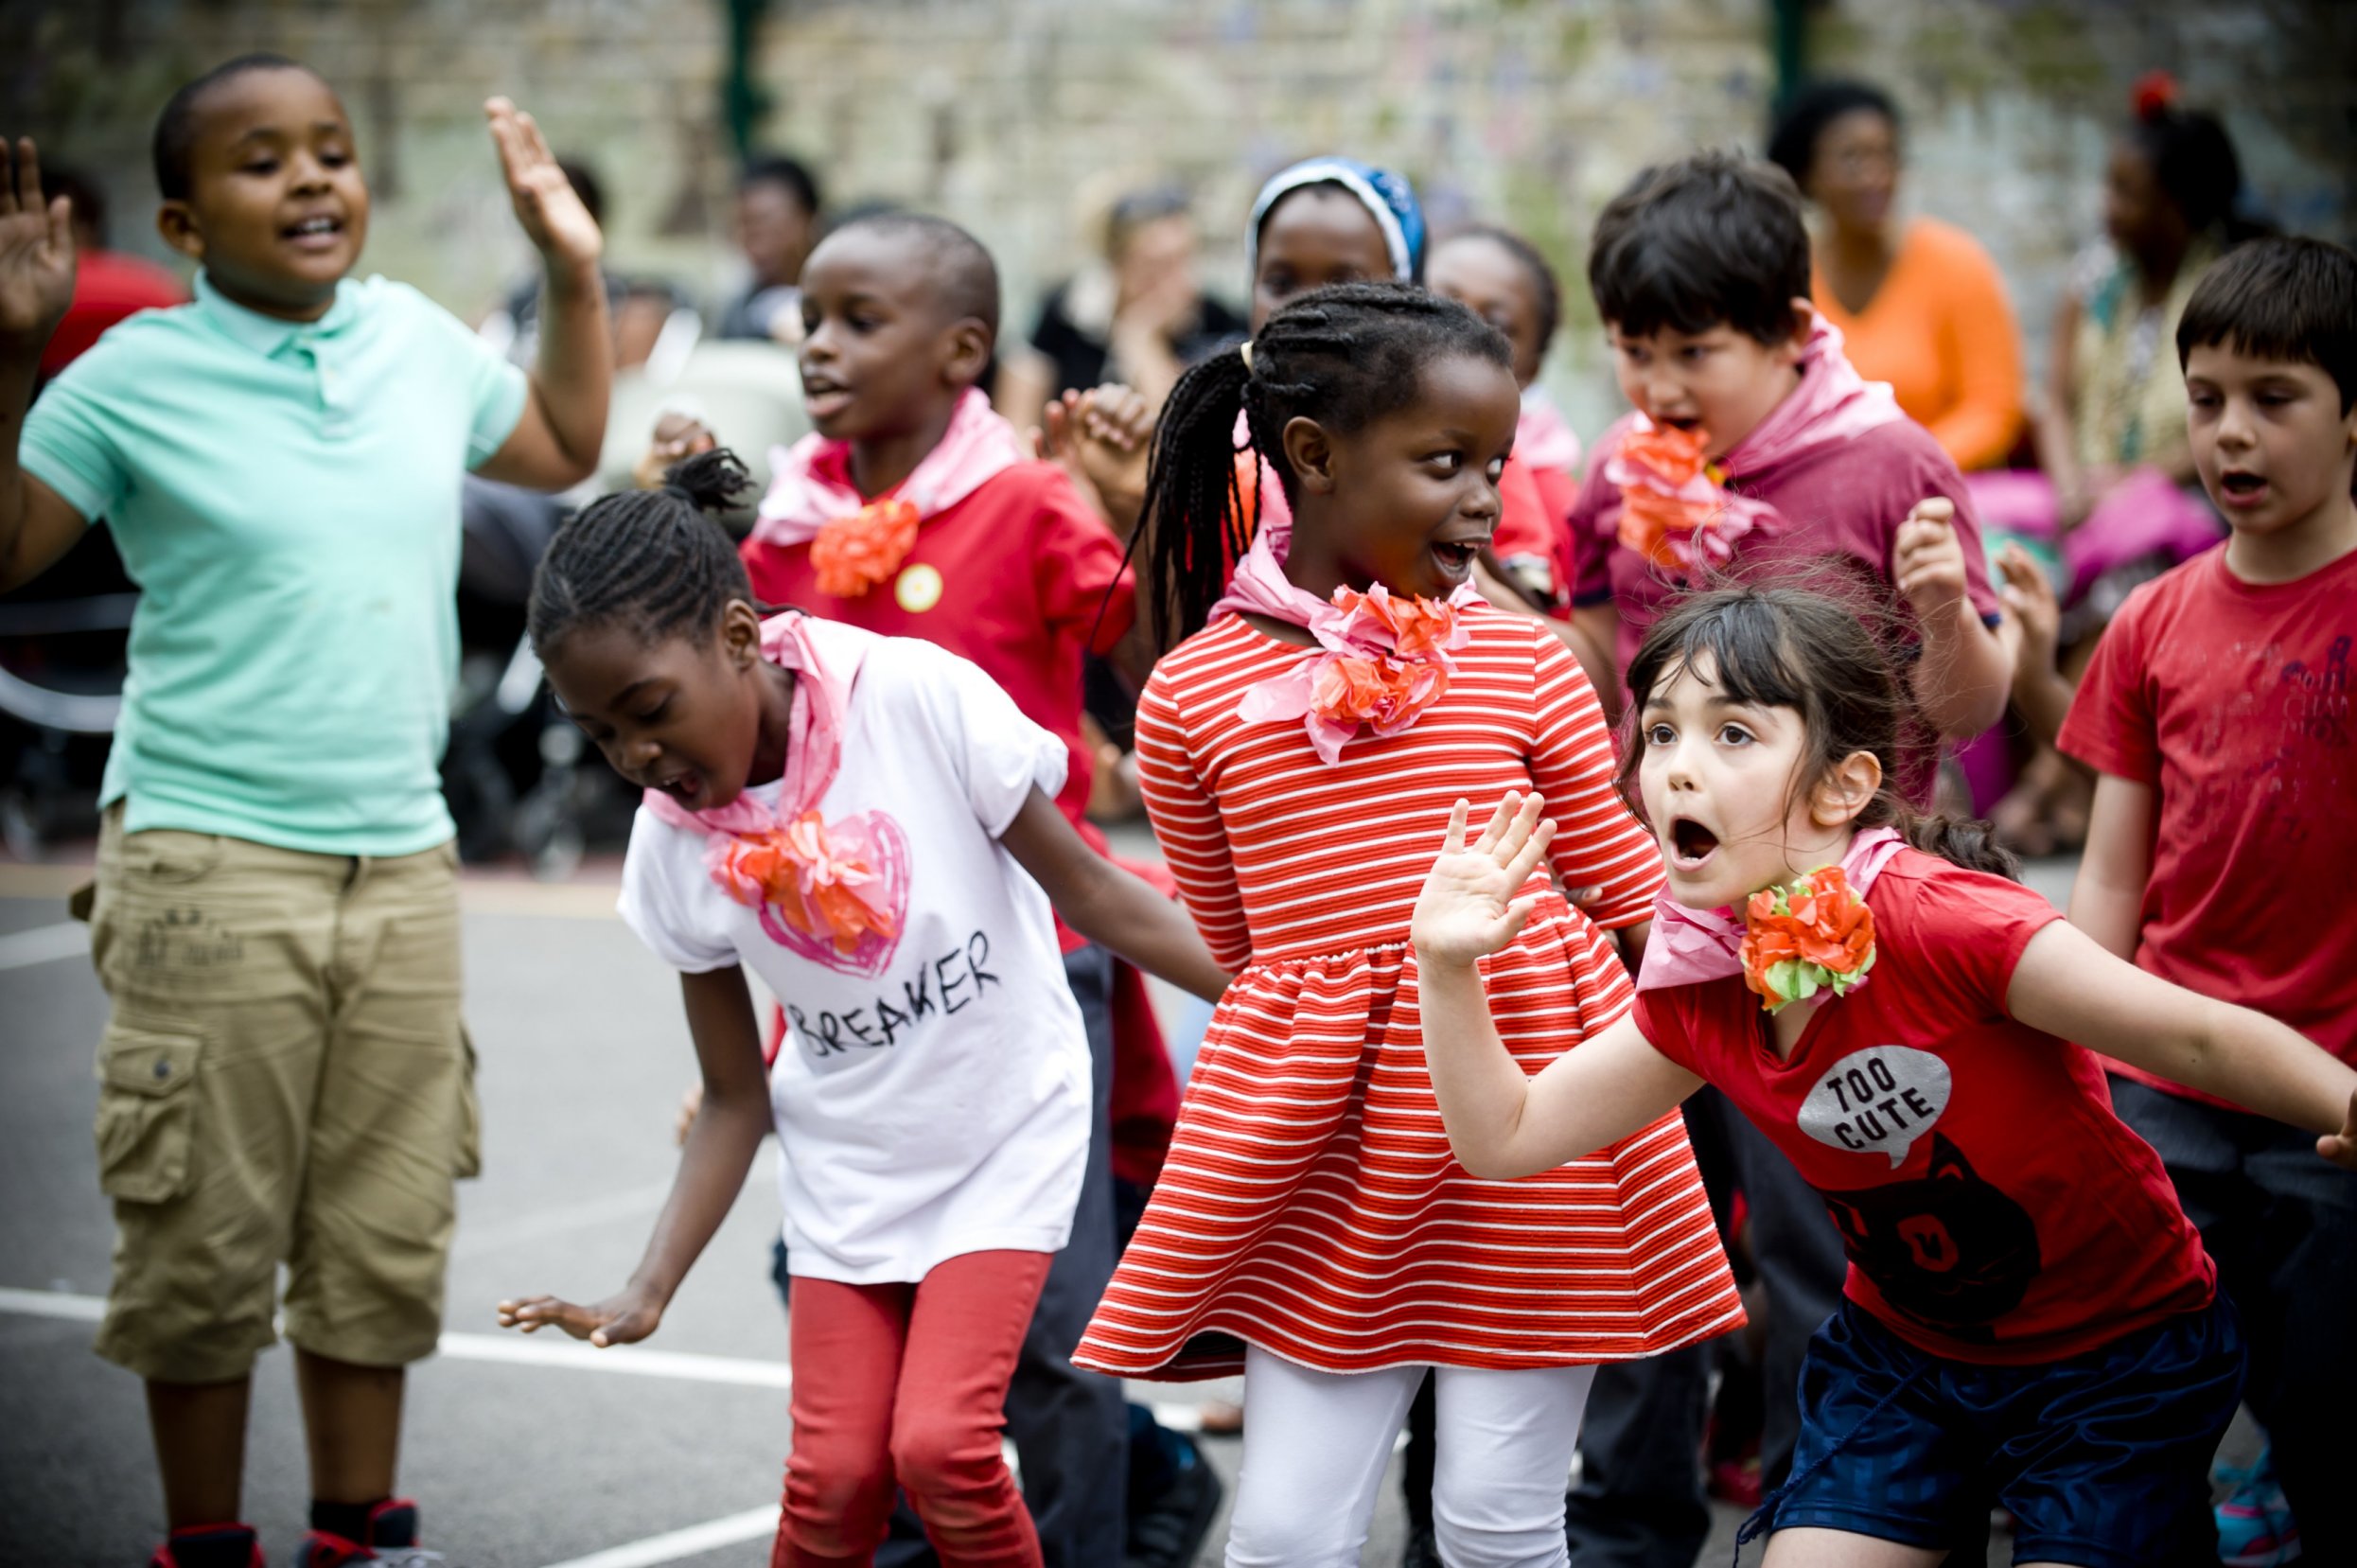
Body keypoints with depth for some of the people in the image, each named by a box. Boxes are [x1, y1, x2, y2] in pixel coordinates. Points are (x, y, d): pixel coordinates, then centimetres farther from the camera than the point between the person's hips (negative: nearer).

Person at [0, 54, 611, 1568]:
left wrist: (576, 268, 20)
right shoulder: (135, 379, -5)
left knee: (386, 1237, 10)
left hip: (403, 860, 5)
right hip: (211, 868, -4)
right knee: (207, 1242, 1)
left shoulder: (420, 341, 8)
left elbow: (565, 448, 27)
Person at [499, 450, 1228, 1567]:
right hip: (849, 1168, 3)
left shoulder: (919, 698, -21)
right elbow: (736, 1099, 0)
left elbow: (1086, 889, -12)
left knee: (942, 1444, -17)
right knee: (835, 1473, -3)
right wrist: (647, 1291, -10)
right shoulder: (671, 848, -7)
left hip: (1005, 1133, -3)